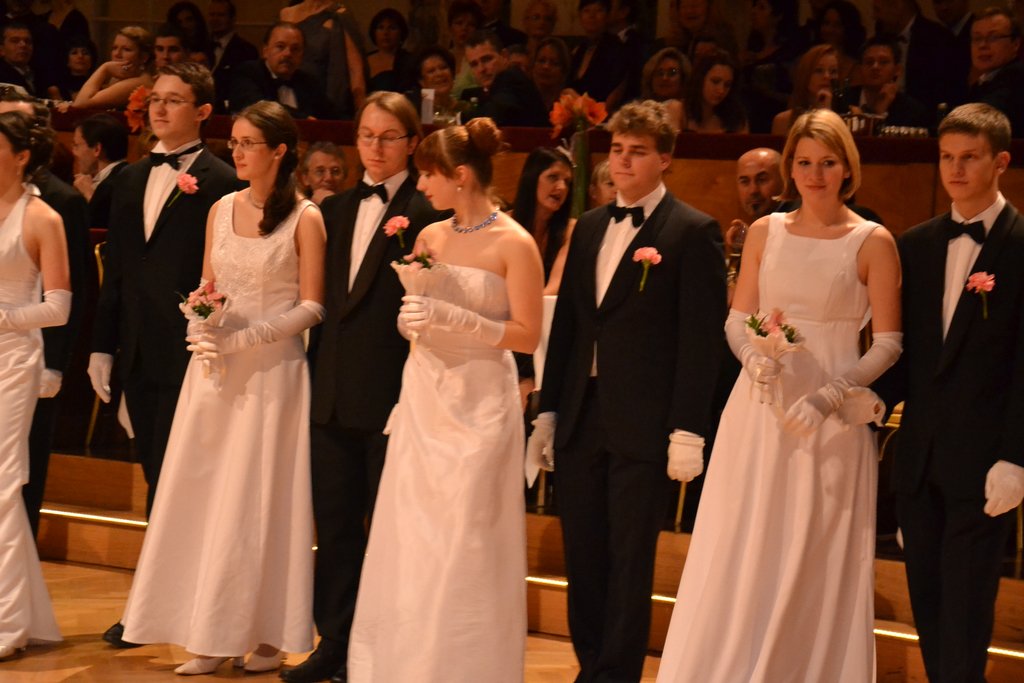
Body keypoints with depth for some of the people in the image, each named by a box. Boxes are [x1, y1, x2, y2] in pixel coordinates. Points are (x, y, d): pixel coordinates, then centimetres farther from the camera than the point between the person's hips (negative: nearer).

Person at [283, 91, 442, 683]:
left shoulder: (426, 213, -7)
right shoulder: (338, 211, 15)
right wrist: (321, 375, 13)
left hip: (392, 393, -7)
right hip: (336, 392, 7)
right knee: (334, 522, 11)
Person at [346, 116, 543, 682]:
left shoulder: (514, 244, -9)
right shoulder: (429, 236, 8)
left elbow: (527, 336, -12)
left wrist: (453, 318, -19)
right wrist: (409, 308, -5)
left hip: (478, 407, -6)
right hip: (421, 401, 6)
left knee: (464, 546, -2)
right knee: (410, 540, 6)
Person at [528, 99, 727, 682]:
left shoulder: (694, 233, -5)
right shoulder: (590, 227, 14)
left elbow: (701, 338, -9)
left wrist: (687, 430, -14)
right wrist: (548, 409, 12)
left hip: (643, 425, -6)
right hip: (581, 417, 6)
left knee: (630, 562, 0)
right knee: (583, 558, 10)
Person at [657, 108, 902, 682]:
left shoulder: (873, 242, -2)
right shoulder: (765, 232, 7)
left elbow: (888, 344, -3)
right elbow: (737, 321, 9)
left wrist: (829, 396, -15)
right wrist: (756, 356, -13)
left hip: (832, 420, -3)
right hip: (759, 413, 3)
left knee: (815, 568, 0)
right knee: (738, 562, 2)